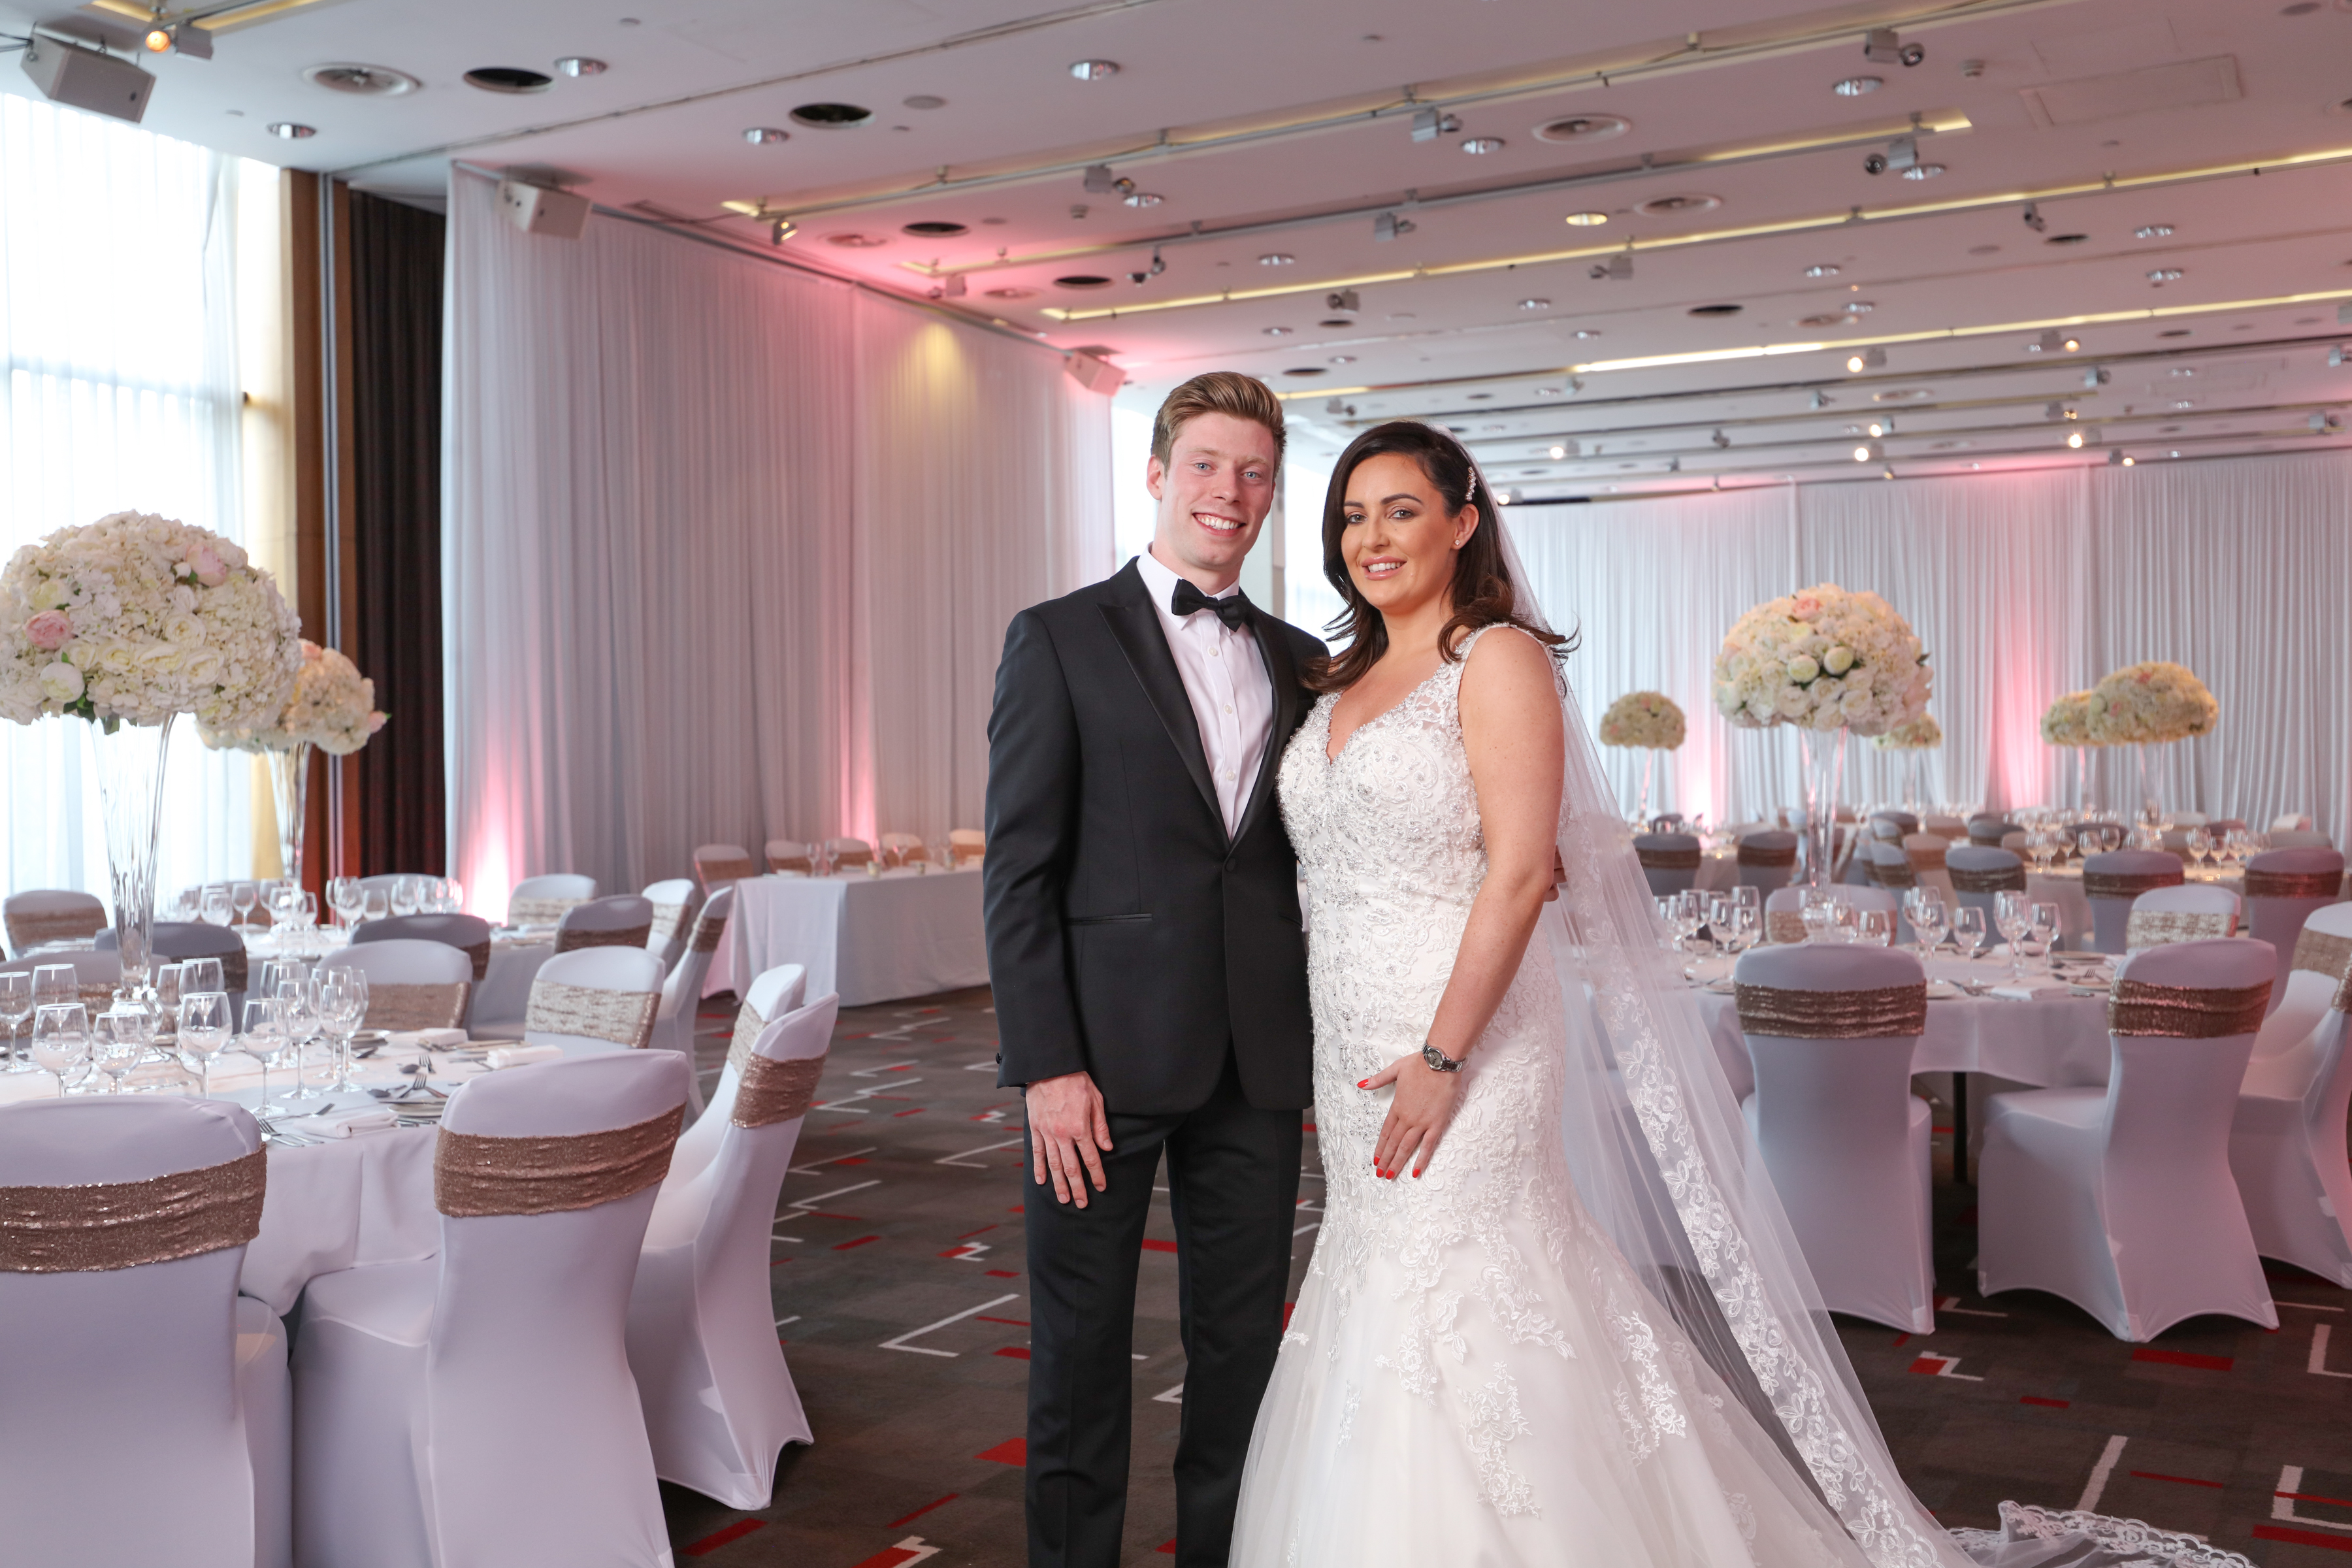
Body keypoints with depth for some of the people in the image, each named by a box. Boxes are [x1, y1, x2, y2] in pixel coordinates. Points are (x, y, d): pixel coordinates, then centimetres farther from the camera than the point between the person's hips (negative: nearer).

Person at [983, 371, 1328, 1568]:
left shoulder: (1301, 660, 12)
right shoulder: (1061, 640, -1)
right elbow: (1017, 871, -6)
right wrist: (1047, 1065, -13)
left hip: (1260, 1065, 4)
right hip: (1107, 1055, -4)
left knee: (1242, 1346, 14)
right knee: (1082, 1348, 9)